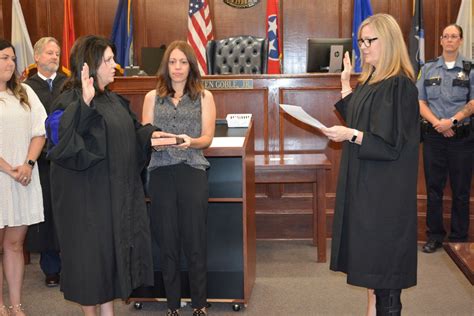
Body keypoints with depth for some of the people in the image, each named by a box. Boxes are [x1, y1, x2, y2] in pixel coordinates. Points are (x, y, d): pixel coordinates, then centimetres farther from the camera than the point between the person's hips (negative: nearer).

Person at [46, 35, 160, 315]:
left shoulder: (112, 100, 10)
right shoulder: (71, 102, -15)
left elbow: (130, 133, 19)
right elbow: (64, 140, -30)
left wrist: (151, 134, 0)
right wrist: (85, 103, -38)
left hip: (118, 192, 8)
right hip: (87, 195, -8)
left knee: (114, 247, 13)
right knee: (92, 252, 4)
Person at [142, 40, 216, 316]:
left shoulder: (204, 96, 8)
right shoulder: (152, 97, 12)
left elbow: (207, 138, 2)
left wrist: (190, 141, -19)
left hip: (192, 172, -1)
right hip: (161, 174, 2)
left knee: (195, 242, -1)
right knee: (167, 243, 4)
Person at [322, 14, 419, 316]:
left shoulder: (400, 85, -17)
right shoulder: (370, 81, 10)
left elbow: (394, 143, -20)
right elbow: (355, 119, 20)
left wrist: (351, 135, -26)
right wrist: (346, 83, 14)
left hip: (385, 187, -9)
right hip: (363, 181, 9)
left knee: (382, 250, 0)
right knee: (368, 247, 14)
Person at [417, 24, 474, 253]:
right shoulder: (428, 68, 8)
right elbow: (420, 102, 3)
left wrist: (452, 121, -15)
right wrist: (437, 123, -11)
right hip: (433, 135, 2)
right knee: (433, 187, 6)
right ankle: (435, 236, 17)